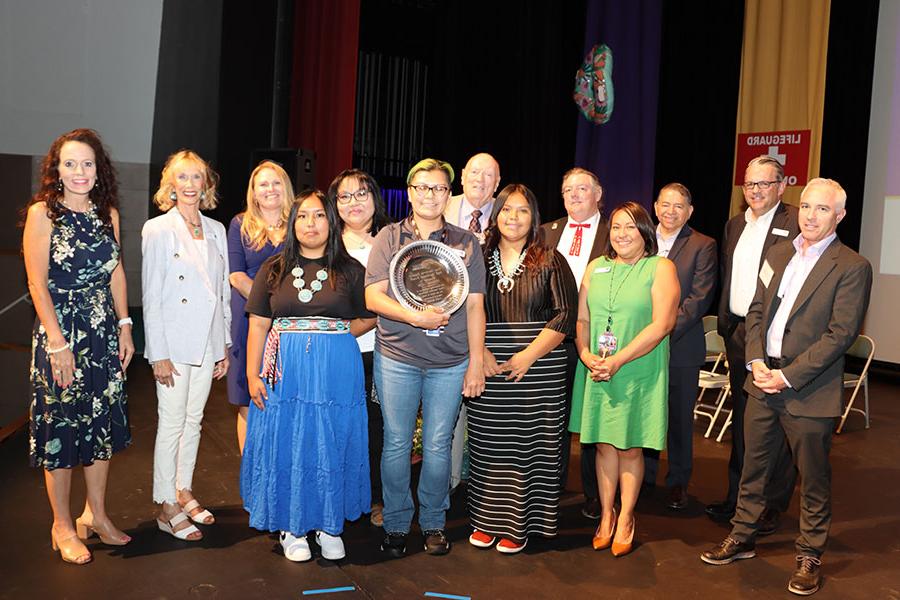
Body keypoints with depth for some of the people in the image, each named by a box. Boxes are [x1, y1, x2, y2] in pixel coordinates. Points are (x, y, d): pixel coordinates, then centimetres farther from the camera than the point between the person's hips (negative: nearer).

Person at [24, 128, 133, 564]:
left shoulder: (108, 213, 7)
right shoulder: (43, 213, -8)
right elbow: (38, 283, -12)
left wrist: (124, 326, 6)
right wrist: (57, 342, -16)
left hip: (104, 332, 5)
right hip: (60, 332, -5)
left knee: (104, 422, 12)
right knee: (60, 424, 5)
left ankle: (96, 515, 29)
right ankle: (62, 526, 20)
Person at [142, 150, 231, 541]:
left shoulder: (216, 230, 9)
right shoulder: (157, 230, -6)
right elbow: (151, 296, -8)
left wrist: (225, 345, 10)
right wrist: (159, 354, -12)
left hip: (208, 342, 5)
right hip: (174, 342, -5)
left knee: (193, 420, 14)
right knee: (172, 423, 0)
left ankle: (184, 491, 27)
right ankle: (166, 506, 12)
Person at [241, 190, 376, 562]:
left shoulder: (350, 270, 4)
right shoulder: (274, 269, 6)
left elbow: (369, 319, 6)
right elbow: (258, 325, 3)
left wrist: (334, 335, -6)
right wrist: (253, 375, -3)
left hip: (337, 372, 0)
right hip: (285, 372, 1)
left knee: (332, 446, 7)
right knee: (287, 447, 6)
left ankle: (329, 525, 23)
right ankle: (291, 526, 22)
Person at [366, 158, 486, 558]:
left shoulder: (466, 243, 7)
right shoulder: (389, 238, 5)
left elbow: (474, 305, 5)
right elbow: (372, 296, -3)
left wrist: (476, 363, 0)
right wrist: (415, 316, -18)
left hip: (450, 363, 1)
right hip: (396, 358, 0)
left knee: (438, 445, 7)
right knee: (396, 443, 6)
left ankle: (434, 524, 25)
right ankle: (396, 525, 22)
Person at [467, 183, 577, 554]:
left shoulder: (550, 261, 3)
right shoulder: (479, 259, 9)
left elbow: (566, 314, -4)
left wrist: (527, 356, -12)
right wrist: (480, 352, -9)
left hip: (538, 369, -2)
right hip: (487, 369, 2)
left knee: (528, 444, 1)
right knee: (487, 445, 5)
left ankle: (519, 524, 13)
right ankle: (487, 519, 20)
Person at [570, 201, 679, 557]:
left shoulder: (660, 269, -4)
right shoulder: (596, 267, 10)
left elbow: (662, 323, -13)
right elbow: (582, 319, 8)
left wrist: (618, 360, -18)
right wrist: (587, 357, -10)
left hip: (639, 373, -3)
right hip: (597, 374, 4)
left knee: (630, 448, 6)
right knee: (604, 445, 10)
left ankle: (625, 520, 21)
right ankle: (606, 516, 23)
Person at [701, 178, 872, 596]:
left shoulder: (852, 267, -10)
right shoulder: (778, 254, 9)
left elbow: (840, 334, -15)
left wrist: (789, 375, -17)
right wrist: (756, 361, -4)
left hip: (810, 390, -5)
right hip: (763, 381, 6)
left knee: (813, 479, 10)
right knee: (753, 467, 16)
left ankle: (809, 556, 27)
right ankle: (742, 538, 32)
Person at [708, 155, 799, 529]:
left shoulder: (796, 223, -8)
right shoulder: (734, 225, 15)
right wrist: (725, 324, 13)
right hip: (738, 334, 7)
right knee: (741, 420, 16)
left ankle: (772, 506, 16)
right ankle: (737, 496, 29)